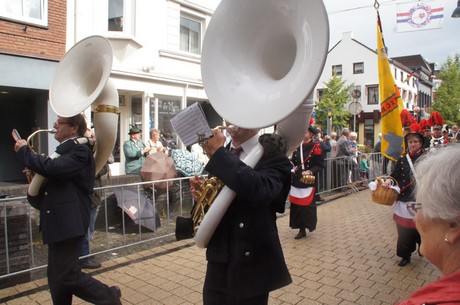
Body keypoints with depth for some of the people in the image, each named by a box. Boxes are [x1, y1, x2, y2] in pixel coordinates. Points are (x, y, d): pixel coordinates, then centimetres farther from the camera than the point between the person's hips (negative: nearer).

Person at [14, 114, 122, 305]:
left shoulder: (80, 151, -13)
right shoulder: (63, 150, 16)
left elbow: (52, 167, -27)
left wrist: (24, 151, -13)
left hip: (69, 222, -10)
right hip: (59, 222, 10)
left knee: (67, 275, -5)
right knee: (56, 277, 15)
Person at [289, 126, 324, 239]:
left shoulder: (316, 147, -8)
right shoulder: (298, 146, 7)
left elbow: (320, 165, -7)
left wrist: (310, 171, -21)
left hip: (309, 181, -5)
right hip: (297, 180, 5)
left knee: (307, 205, 0)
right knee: (297, 205, 5)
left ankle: (310, 225, 25)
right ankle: (302, 229, 17)